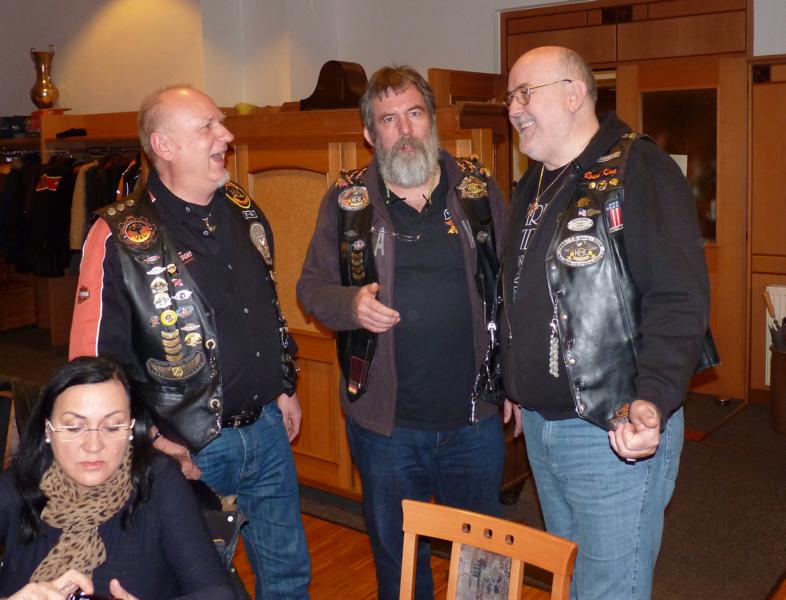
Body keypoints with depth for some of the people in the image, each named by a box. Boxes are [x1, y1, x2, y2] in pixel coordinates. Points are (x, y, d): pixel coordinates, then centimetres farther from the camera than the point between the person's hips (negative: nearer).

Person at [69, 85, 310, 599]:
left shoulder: (244, 211, 4)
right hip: (189, 452, -5)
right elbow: (96, 358, -13)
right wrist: (151, 440, -12)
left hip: (267, 430, 5)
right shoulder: (121, 238, -15)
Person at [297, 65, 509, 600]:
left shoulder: (479, 188, 1)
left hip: (474, 419, 1)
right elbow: (311, 287, 4)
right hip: (384, 420, 0)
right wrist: (351, 304, -18)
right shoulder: (346, 198, -1)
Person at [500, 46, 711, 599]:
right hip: (540, 425, 8)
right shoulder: (534, 187, 13)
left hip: (616, 431, -8)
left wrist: (652, 401, -34)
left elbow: (680, 299, -22)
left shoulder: (638, 170, -14)